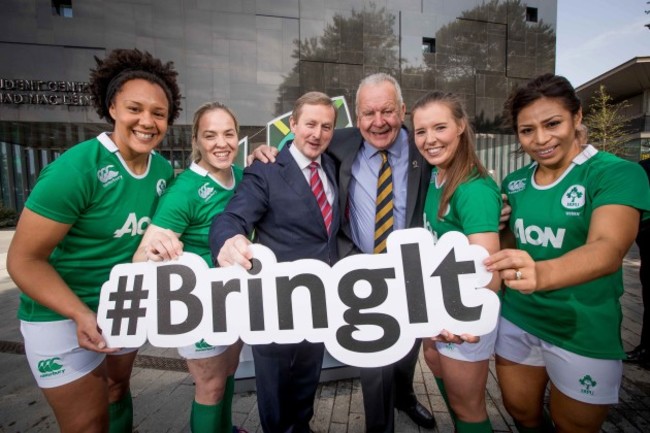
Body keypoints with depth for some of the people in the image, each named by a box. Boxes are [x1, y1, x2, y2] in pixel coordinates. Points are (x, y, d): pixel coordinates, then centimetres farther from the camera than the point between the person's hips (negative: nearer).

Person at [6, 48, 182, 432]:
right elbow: (24, 260, -20)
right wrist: (82, 314, -30)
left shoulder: (163, 169, -7)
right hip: (63, 315, -5)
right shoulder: (77, 168, -24)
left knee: (118, 387, 26)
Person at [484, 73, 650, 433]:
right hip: (515, 321, 4)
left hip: (584, 333, -4)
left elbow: (609, 250, -32)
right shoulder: (513, 183, 0)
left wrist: (541, 273, -50)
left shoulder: (617, 174, -15)